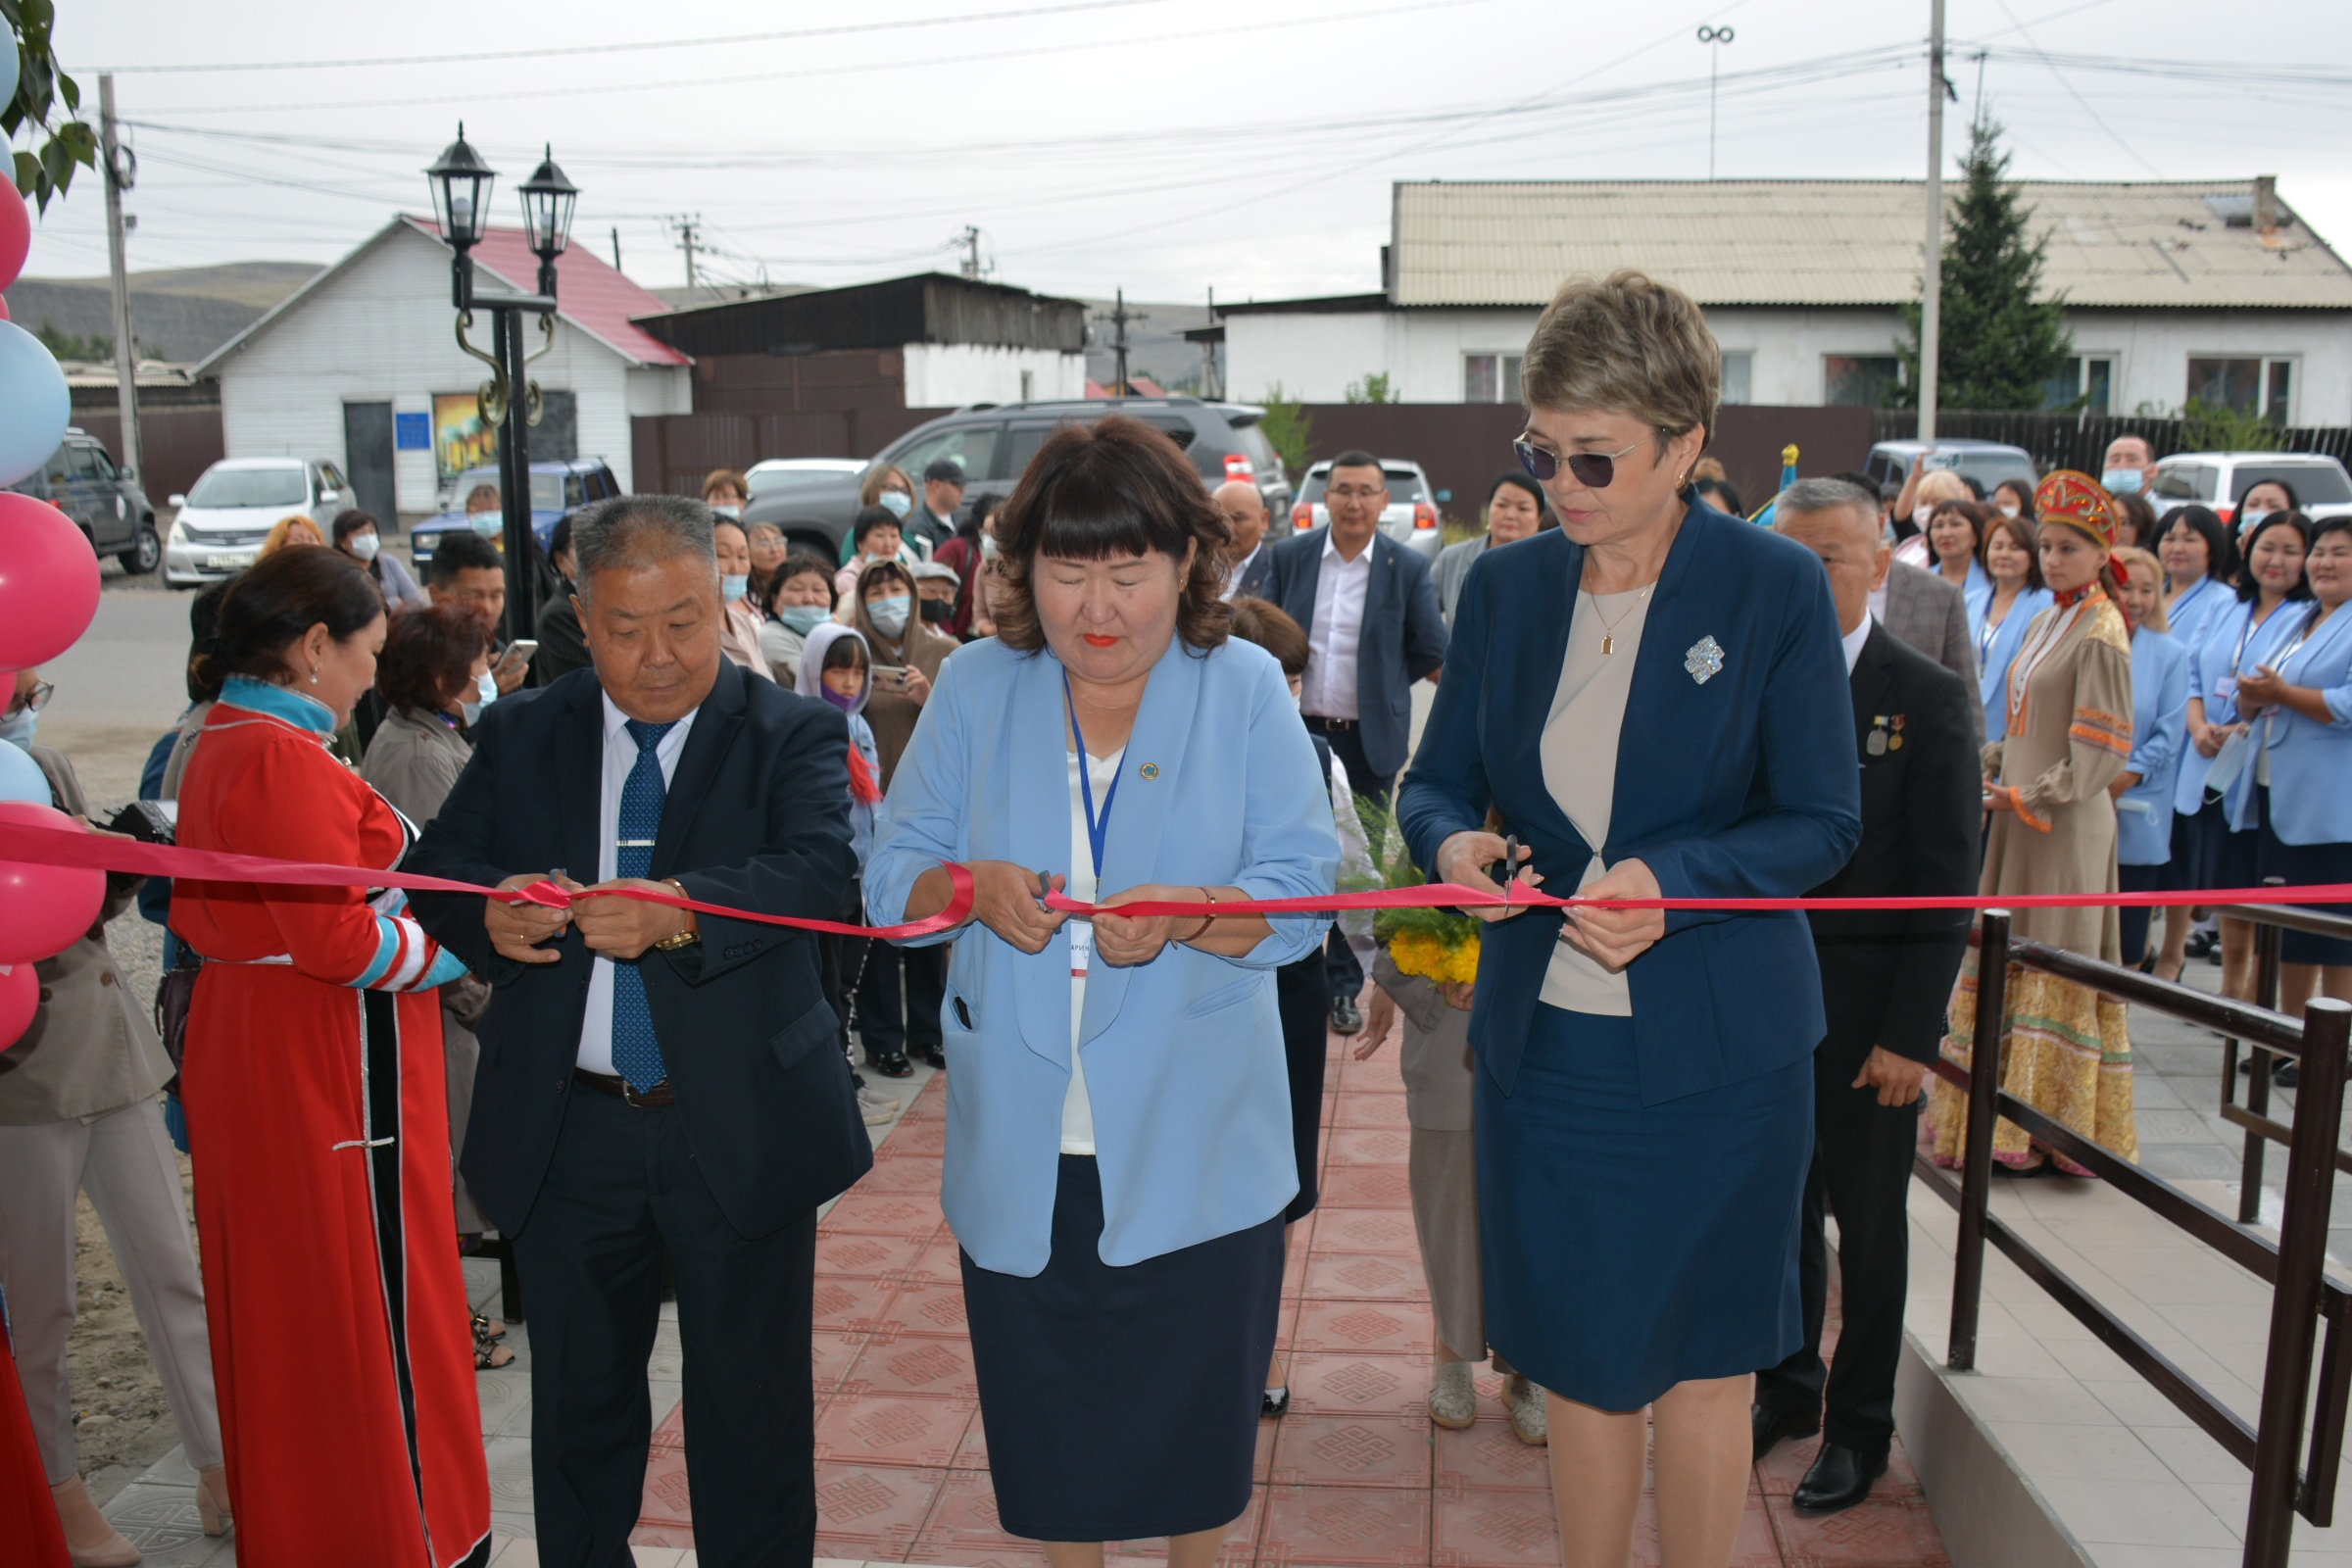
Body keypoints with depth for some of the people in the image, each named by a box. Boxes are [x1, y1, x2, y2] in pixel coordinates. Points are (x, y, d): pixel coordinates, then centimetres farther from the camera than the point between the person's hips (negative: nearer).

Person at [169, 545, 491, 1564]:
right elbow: (343, 938, -25)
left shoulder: (219, 748, 11)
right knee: (372, 1303, 1)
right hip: (334, 1069, -10)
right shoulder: (284, 759, -21)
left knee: (281, 1303, 19)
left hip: (250, 1048, 10)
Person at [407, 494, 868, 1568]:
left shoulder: (796, 733, -5)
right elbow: (435, 872, 1)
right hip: (564, 1132, 3)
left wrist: (682, 911, -39)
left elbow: (821, 864, -22)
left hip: (740, 1128, -3)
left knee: (751, 1402, 12)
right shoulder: (520, 735, 5)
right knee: (579, 1395, 21)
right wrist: (489, 912, -23)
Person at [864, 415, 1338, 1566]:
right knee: (1045, 1415, 14)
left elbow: (1302, 896, -9)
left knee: (1192, 1408, 13)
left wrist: (1182, 914, -27)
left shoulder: (1244, 690, -3)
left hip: (1192, 1147, -1)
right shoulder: (976, 688, 2)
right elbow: (891, 876, 2)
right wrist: (973, 891, -19)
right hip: (1021, 1145, 2)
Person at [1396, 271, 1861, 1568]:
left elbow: (1822, 823, -7)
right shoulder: (1504, 587, 3)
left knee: (1701, 1364, 13)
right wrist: (1453, 842, -14)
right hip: (1542, 1036, 3)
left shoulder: (1776, 588, -7)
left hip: (1714, 1047, -3)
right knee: (1581, 1363, 14)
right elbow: (1435, 778, 9)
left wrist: (1670, 879, -24)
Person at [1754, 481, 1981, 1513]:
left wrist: (1912, 1033, -13)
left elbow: (1945, 881, -9)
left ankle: (1859, 1424, 28)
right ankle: (1785, 1387, 35)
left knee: (1867, 1219, 11)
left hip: (1866, 1008, -3)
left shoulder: (1929, 698, -8)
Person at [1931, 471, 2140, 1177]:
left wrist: (2029, 798, -16)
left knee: (2055, 968, -2)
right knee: (2006, 962, 10)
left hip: (2065, 823, -8)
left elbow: (2102, 752, -14)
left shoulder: (2100, 634, -11)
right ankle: (2011, 1116, 18)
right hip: (2019, 818, 8)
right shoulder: (2047, 622, 14)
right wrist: (1985, 769, 5)